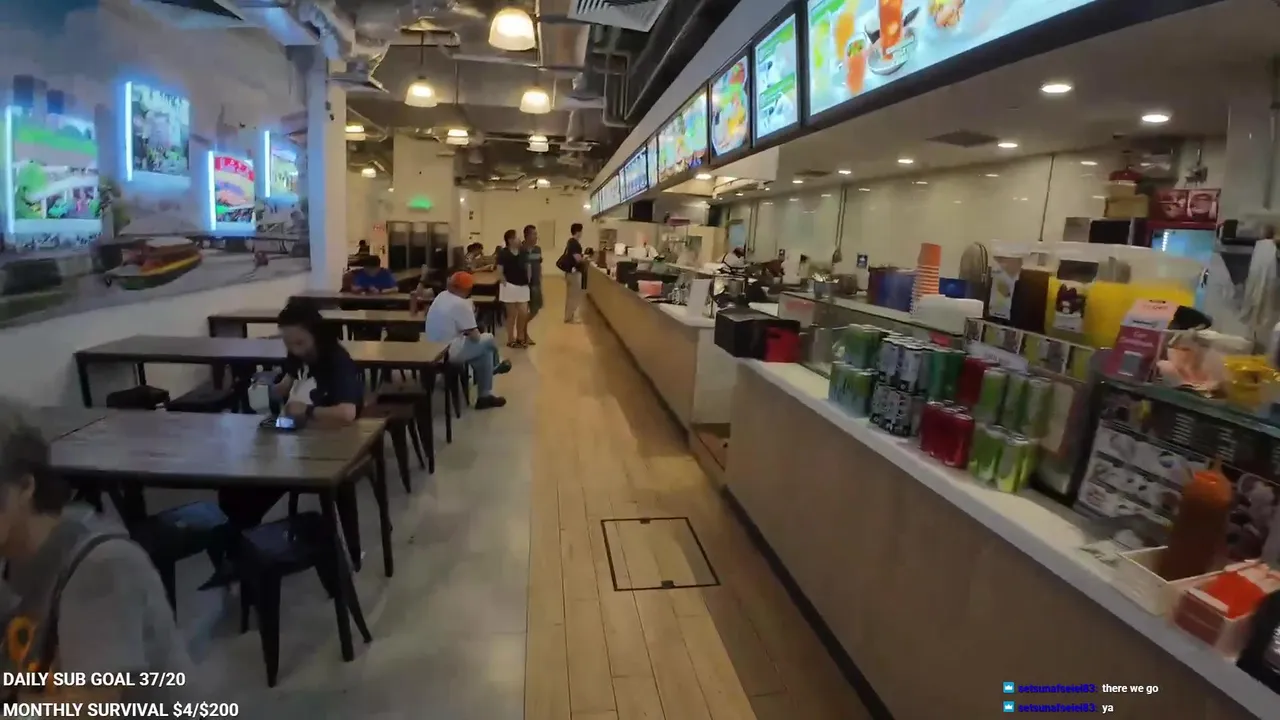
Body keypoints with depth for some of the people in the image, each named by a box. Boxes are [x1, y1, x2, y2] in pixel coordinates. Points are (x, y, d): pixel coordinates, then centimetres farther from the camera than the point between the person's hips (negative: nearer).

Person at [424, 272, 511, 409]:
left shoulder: (442, 296, 7)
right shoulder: (462, 304, -20)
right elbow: (475, 336, -14)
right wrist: (478, 333, 7)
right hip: (448, 353, -9)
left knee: (485, 350, 17)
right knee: (489, 340, 5)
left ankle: (484, 396, 21)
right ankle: (496, 366, 38)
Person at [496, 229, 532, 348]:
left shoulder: (523, 253, 7)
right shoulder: (503, 253, -10)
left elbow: (528, 267, 15)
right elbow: (499, 271, -10)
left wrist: (528, 280, 6)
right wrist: (505, 282, -15)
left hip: (523, 286, 6)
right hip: (510, 286, -6)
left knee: (523, 313, 4)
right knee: (512, 314, 1)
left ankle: (520, 337, 21)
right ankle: (511, 340, 12)